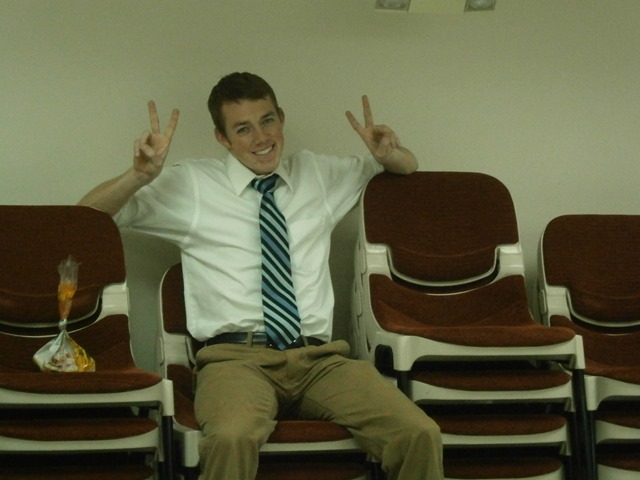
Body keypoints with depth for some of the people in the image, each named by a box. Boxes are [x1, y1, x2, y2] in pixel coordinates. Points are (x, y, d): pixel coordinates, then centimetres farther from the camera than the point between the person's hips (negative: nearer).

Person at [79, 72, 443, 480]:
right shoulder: (190, 184, 14)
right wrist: (140, 176, -6)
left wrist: (390, 154, 13)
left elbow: (408, 168, 37)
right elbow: (88, 213, 14)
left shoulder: (319, 175, 23)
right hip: (236, 356, -3)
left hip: (319, 357, 3)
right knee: (232, 438, -41)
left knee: (421, 435, -26)